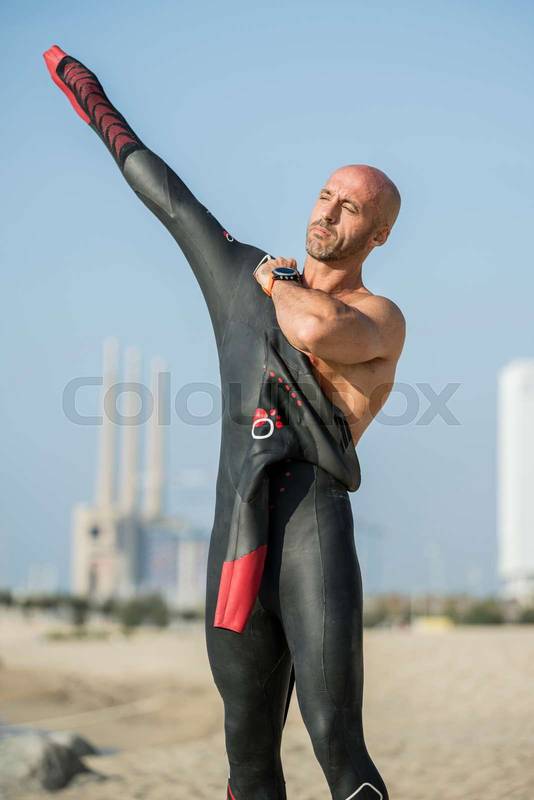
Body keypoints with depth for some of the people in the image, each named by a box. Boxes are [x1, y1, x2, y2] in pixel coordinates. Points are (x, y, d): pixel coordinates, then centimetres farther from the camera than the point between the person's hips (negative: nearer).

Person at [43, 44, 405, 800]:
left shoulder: (381, 319, 4)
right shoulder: (244, 272, 20)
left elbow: (317, 329, -19)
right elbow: (168, 196, 30)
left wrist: (278, 284, 3)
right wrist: (98, 107, 40)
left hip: (314, 530, -5)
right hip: (237, 540, 5)